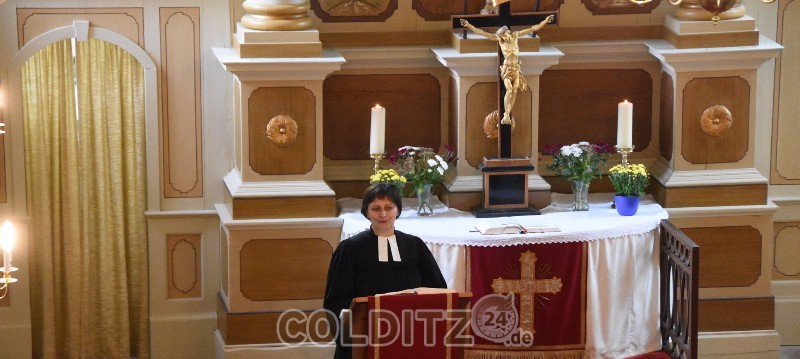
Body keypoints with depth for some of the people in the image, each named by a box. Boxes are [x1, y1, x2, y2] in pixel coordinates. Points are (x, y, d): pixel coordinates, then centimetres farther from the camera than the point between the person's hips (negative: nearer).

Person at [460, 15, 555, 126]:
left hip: (516, 67, 3)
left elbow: (533, 29, 1)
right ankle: (506, 115, -8)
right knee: (509, 90, -16)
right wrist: (468, 25, -19)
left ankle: (507, 115, 9)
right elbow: (480, 32, -12)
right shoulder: (499, 39, -8)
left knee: (514, 91, 0)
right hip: (507, 67, -3)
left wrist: (546, 21, 0)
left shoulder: (515, 36, -2)